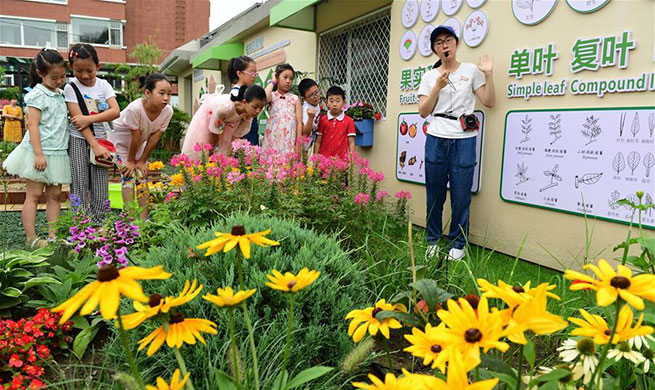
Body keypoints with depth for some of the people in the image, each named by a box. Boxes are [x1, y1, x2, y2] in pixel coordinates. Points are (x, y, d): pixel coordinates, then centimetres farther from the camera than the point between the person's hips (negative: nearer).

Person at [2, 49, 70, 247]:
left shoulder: (60, 95, 13)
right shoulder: (38, 94, -10)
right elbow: (32, 125, -15)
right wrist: (38, 154, -20)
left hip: (57, 154, 7)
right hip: (39, 153, -7)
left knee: (54, 195, 7)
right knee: (34, 194, -1)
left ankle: (53, 236, 12)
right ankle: (31, 239, 3)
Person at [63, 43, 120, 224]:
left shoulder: (104, 85, 3)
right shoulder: (71, 88, -4)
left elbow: (116, 111, -9)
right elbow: (79, 120, -12)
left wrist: (89, 119, -18)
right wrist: (95, 145, -19)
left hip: (101, 138, 2)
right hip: (79, 140, -2)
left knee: (100, 185, 0)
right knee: (79, 184, -2)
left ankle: (99, 224, 8)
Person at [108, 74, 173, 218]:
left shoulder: (168, 111, -23)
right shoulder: (135, 109, -38)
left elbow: (154, 138, -15)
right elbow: (135, 137, -27)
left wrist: (142, 161, -9)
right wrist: (130, 161, -17)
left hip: (139, 146, 5)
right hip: (120, 142, -5)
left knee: (142, 176, 0)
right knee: (129, 177, -11)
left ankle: (143, 218, 7)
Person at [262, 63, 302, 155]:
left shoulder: (295, 99, 7)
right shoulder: (272, 96, 7)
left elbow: (299, 122, 4)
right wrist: (272, 82, -2)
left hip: (289, 141, 0)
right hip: (272, 140, 0)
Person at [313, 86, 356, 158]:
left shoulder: (349, 121, 2)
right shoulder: (322, 120, 6)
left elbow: (351, 143, 3)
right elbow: (318, 142, 7)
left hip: (342, 159, -1)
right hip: (324, 158, 1)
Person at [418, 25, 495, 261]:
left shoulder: (471, 71, 8)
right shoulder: (430, 76, 12)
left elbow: (489, 102, 5)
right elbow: (423, 111, 4)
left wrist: (488, 75, -5)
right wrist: (438, 87, -6)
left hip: (464, 140, -1)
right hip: (436, 140, 2)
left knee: (461, 194, -2)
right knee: (434, 193, 4)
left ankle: (457, 244, 12)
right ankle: (432, 240, 19)